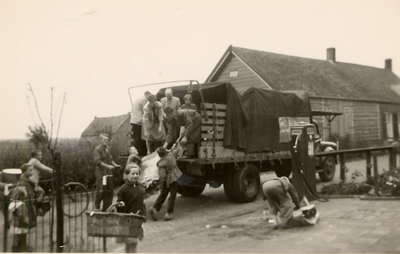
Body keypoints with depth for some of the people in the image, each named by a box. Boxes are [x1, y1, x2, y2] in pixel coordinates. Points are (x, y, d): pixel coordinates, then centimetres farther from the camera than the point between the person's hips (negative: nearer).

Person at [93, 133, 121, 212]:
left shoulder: (108, 148, 15)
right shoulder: (97, 149, -8)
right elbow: (97, 161, -18)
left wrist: (115, 164, 7)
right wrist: (108, 166, -25)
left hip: (108, 173, 7)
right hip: (101, 173, -7)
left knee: (110, 190, 7)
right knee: (100, 190, -5)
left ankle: (106, 208, 17)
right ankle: (96, 207, 12)